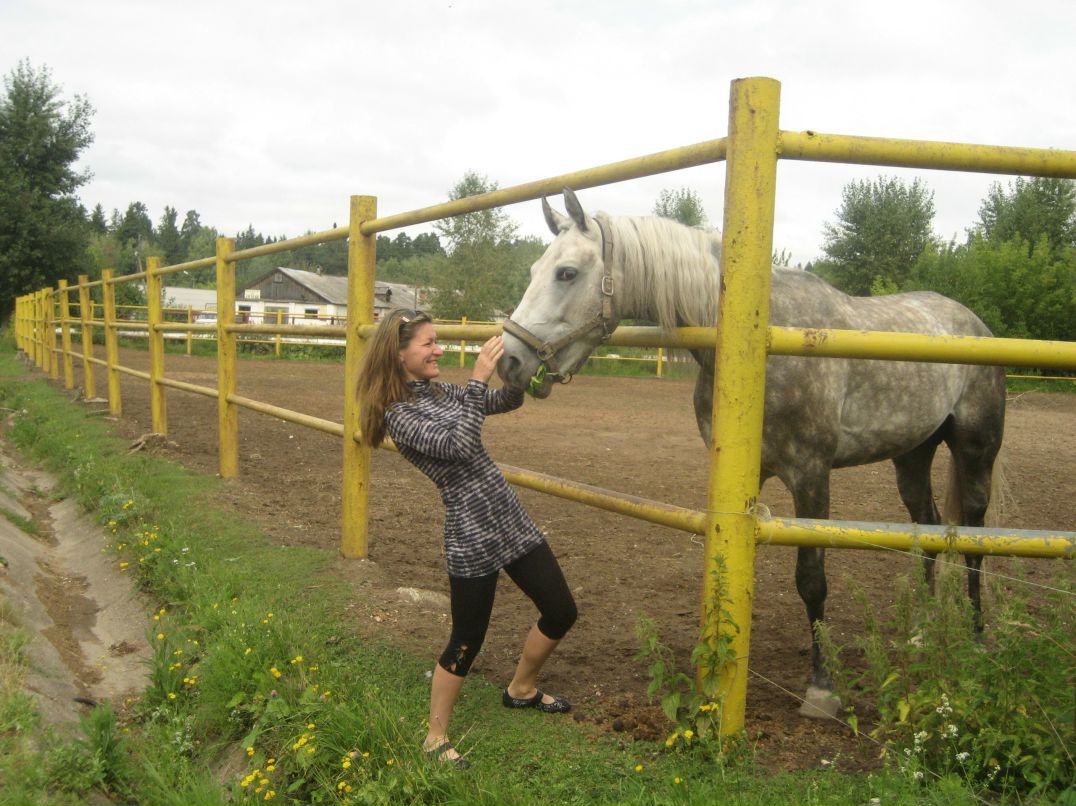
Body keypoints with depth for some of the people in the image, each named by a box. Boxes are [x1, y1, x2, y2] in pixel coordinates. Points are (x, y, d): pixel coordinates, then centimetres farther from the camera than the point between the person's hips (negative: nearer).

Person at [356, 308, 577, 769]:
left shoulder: (439, 392, 10)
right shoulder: (398, 414, -13)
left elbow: (509, 402, 13)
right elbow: (458, 446, -27)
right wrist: (478, 379, -26)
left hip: (510, 517, 8)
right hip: (472, 534, -8)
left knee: (561, 612, 15)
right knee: (467, 641, 3)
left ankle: (521, 690, 41)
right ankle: (435, 739, 23)